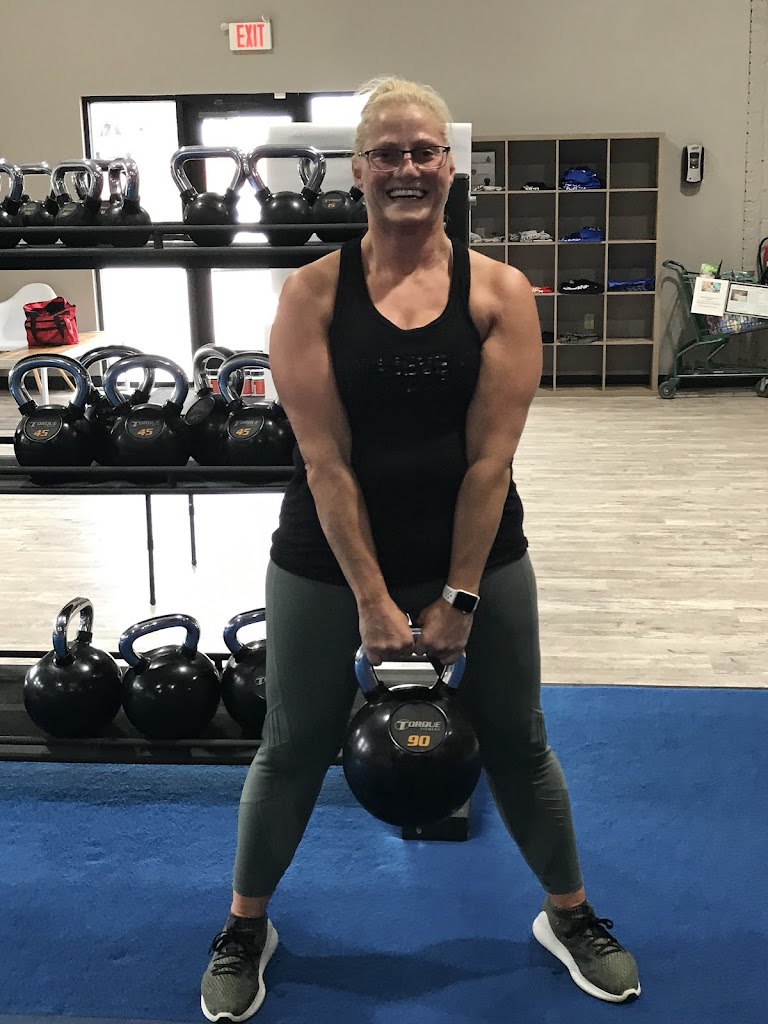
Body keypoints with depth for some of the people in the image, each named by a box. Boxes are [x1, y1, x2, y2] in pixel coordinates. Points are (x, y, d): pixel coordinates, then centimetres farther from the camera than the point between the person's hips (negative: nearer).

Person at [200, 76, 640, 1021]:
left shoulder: (499, 293, -6)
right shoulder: (313, 293, -8)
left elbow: (490, 456, -10)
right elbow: (324, 458, -13)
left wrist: (457, 599, -12)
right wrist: (372, 600, -15)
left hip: (478, 553, 1)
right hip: (329, 559, 0)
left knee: (517, 742, 14)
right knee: (293, 749, 12)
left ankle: (570, 918, 38)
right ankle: (245, 930, 36)